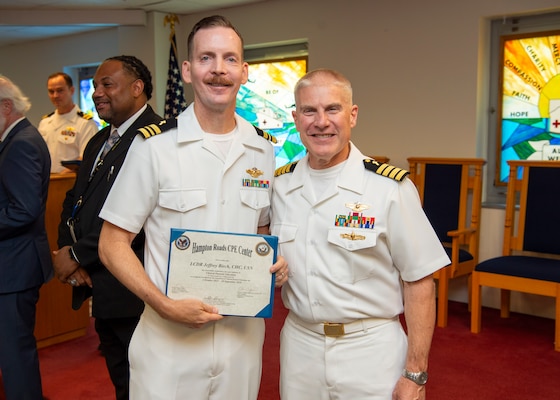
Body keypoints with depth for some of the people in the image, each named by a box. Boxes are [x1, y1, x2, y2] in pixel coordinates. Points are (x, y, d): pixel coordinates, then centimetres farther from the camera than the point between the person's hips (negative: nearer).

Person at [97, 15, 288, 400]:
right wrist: (164, 305, -18)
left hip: (244, 335, 4)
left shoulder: (263, 150, 3)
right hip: (169, 339, -3)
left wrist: (276, 262, -4)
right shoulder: (154, 146, -9)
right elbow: (112, 244, -7)